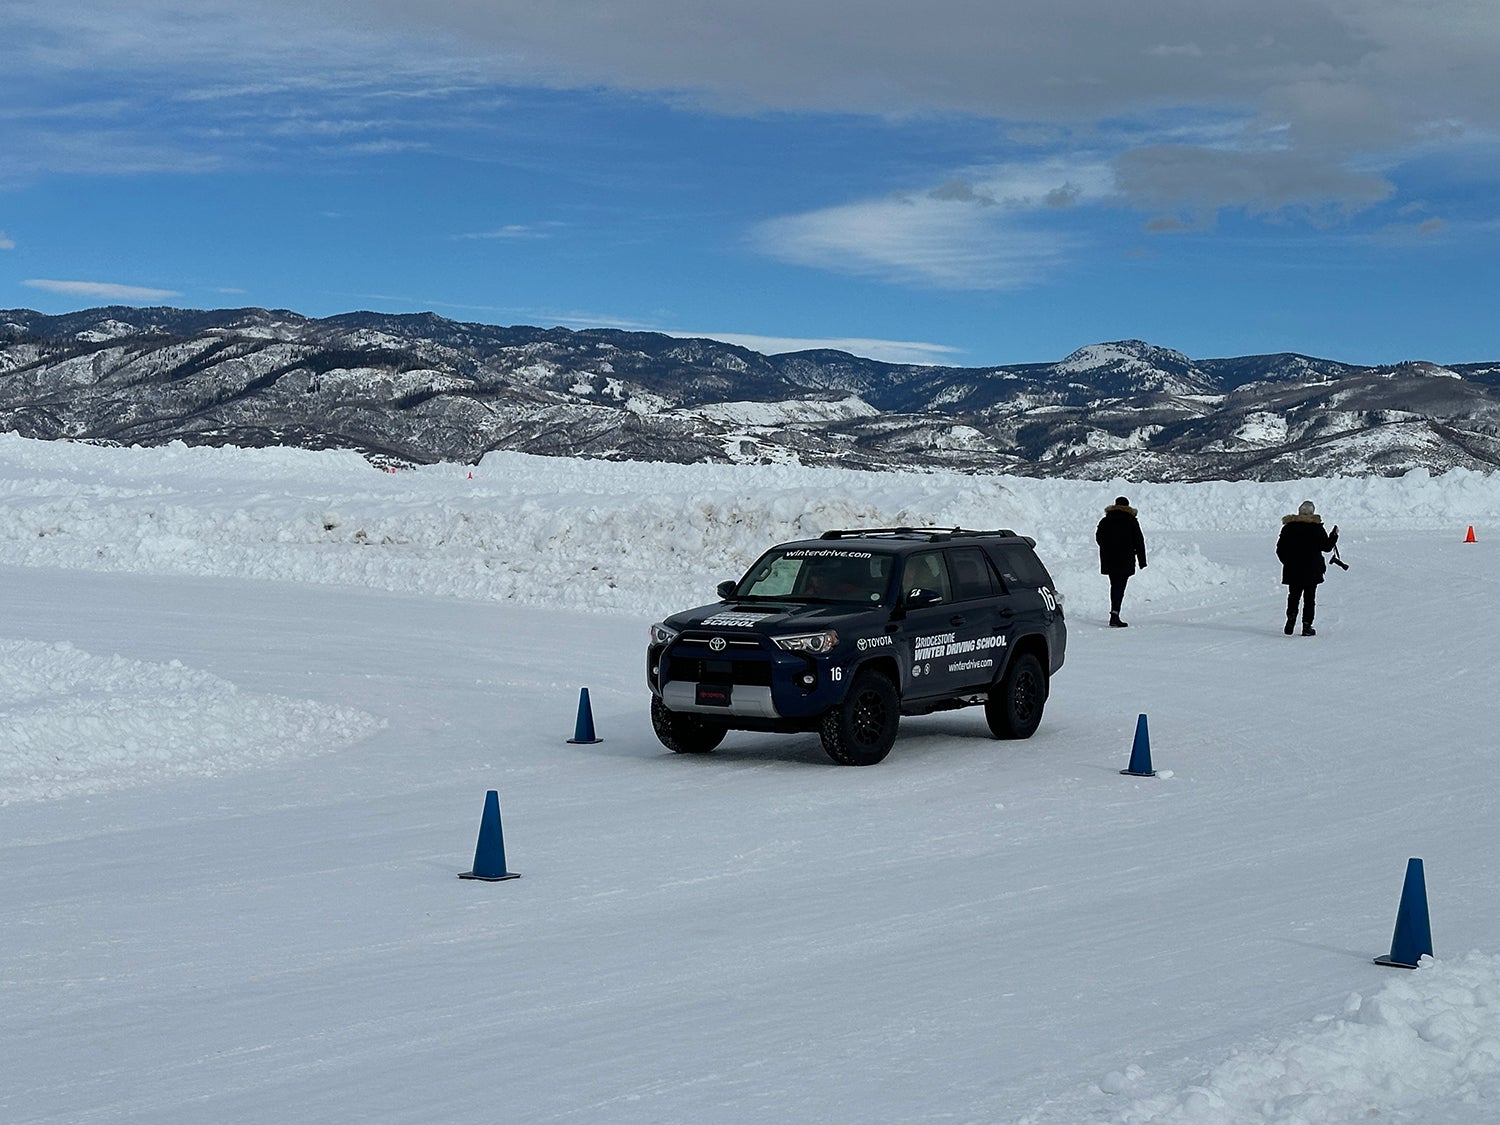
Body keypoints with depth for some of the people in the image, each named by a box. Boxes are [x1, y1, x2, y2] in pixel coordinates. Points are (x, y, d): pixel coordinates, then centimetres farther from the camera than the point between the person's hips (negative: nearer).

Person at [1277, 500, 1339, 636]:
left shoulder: (1288, 526, 1)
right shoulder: (1316, 527, -7)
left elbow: (1280, 549, 3)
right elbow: (1326, 546, -2)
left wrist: (1287, 562, 16)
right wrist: (1334, 535, 14)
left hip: (1292, 570, 2)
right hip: (1312, 570, -2)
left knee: (1293, 596, 15)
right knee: (1309, 598, 5)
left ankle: (1291, 619, -5)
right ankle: (1307, 626, 2)